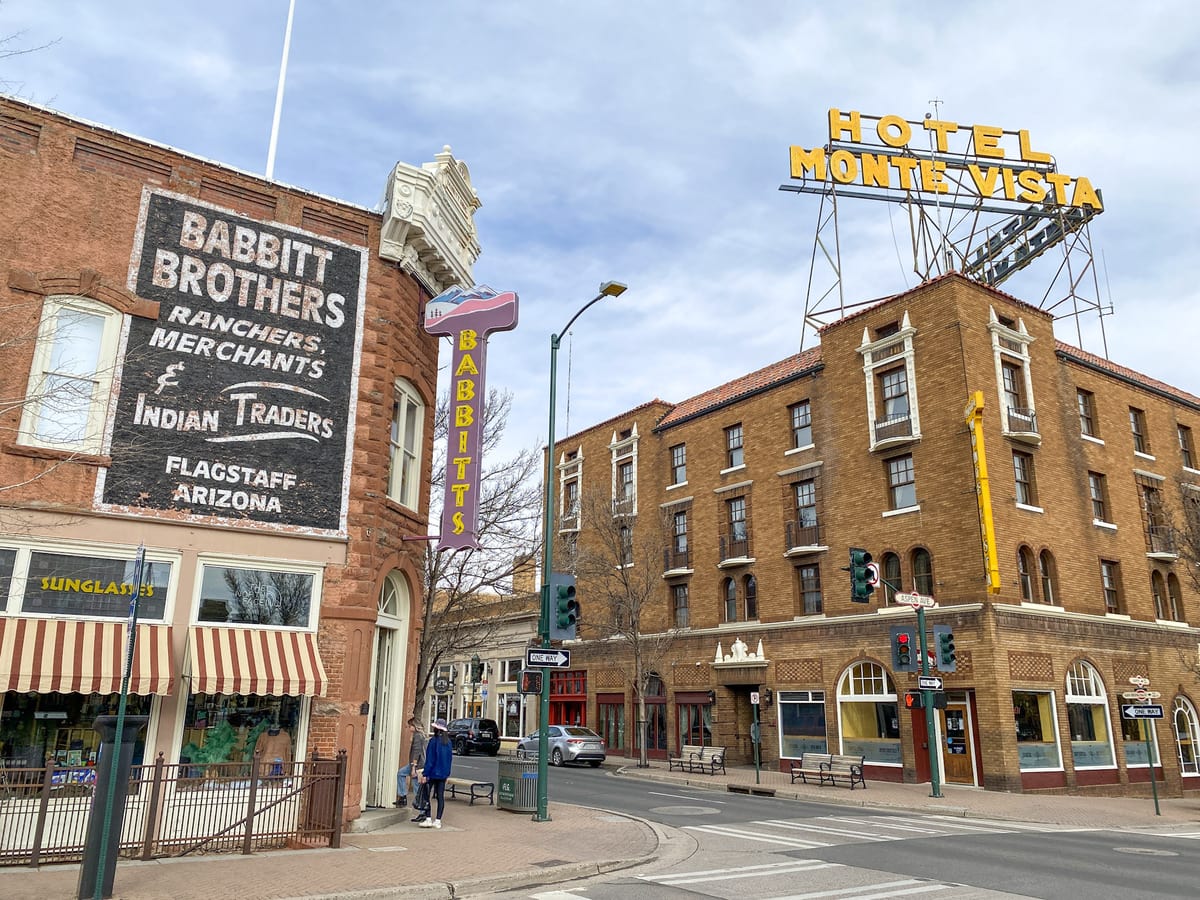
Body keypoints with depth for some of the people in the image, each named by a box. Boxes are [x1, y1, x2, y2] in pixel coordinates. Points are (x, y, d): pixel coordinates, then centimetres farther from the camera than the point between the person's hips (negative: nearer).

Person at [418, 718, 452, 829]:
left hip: (433, 773, -6)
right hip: (444, 774, 6)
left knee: (428, 795, 2)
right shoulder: (448, 742, 7)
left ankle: (428, 820, -1)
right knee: (441, 796, 7)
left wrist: (425, 774, -11)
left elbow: (430, 759, -14)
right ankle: (438, 821, 10)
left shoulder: (433, 741, -13)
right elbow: (450, 758, 13)